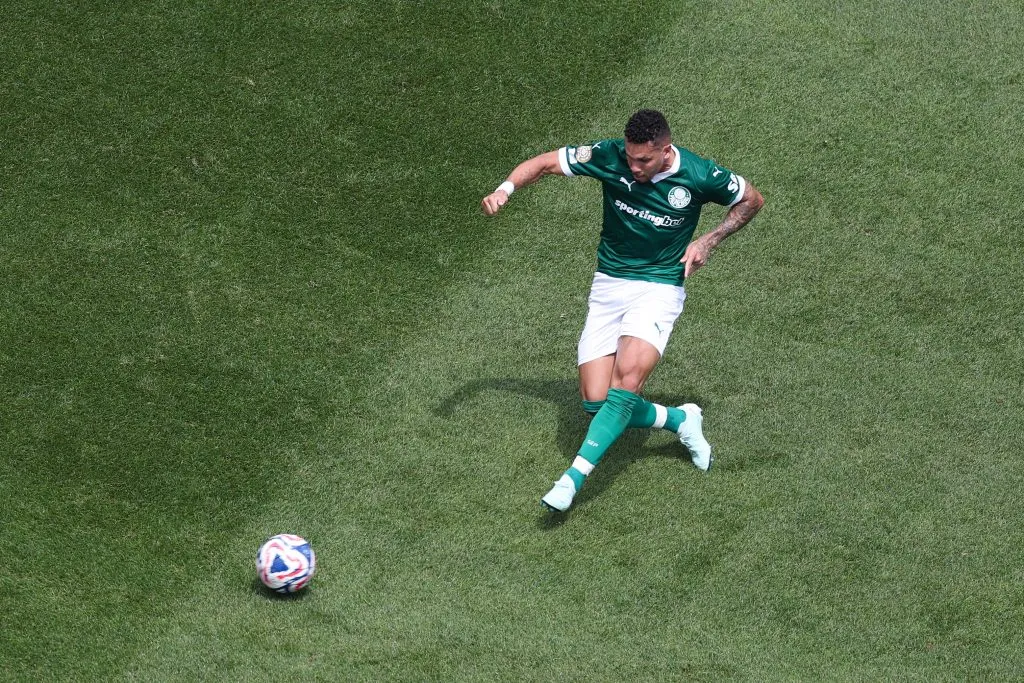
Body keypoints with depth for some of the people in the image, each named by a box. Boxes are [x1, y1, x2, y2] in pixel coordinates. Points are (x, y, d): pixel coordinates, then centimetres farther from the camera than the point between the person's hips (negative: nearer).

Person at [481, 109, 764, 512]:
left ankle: (575, 475, -25)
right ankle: (680, 421, 20)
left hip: (660, 287, -3)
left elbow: (752, 199, 5)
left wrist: (709, 240, -7)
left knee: (626, 379, -28)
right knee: (596, 402, -5)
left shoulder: (699, 176, -14)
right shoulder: (609, 157, -12)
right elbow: (545, 162, -3)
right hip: (609, 285, 3)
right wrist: (506, 188, -22)